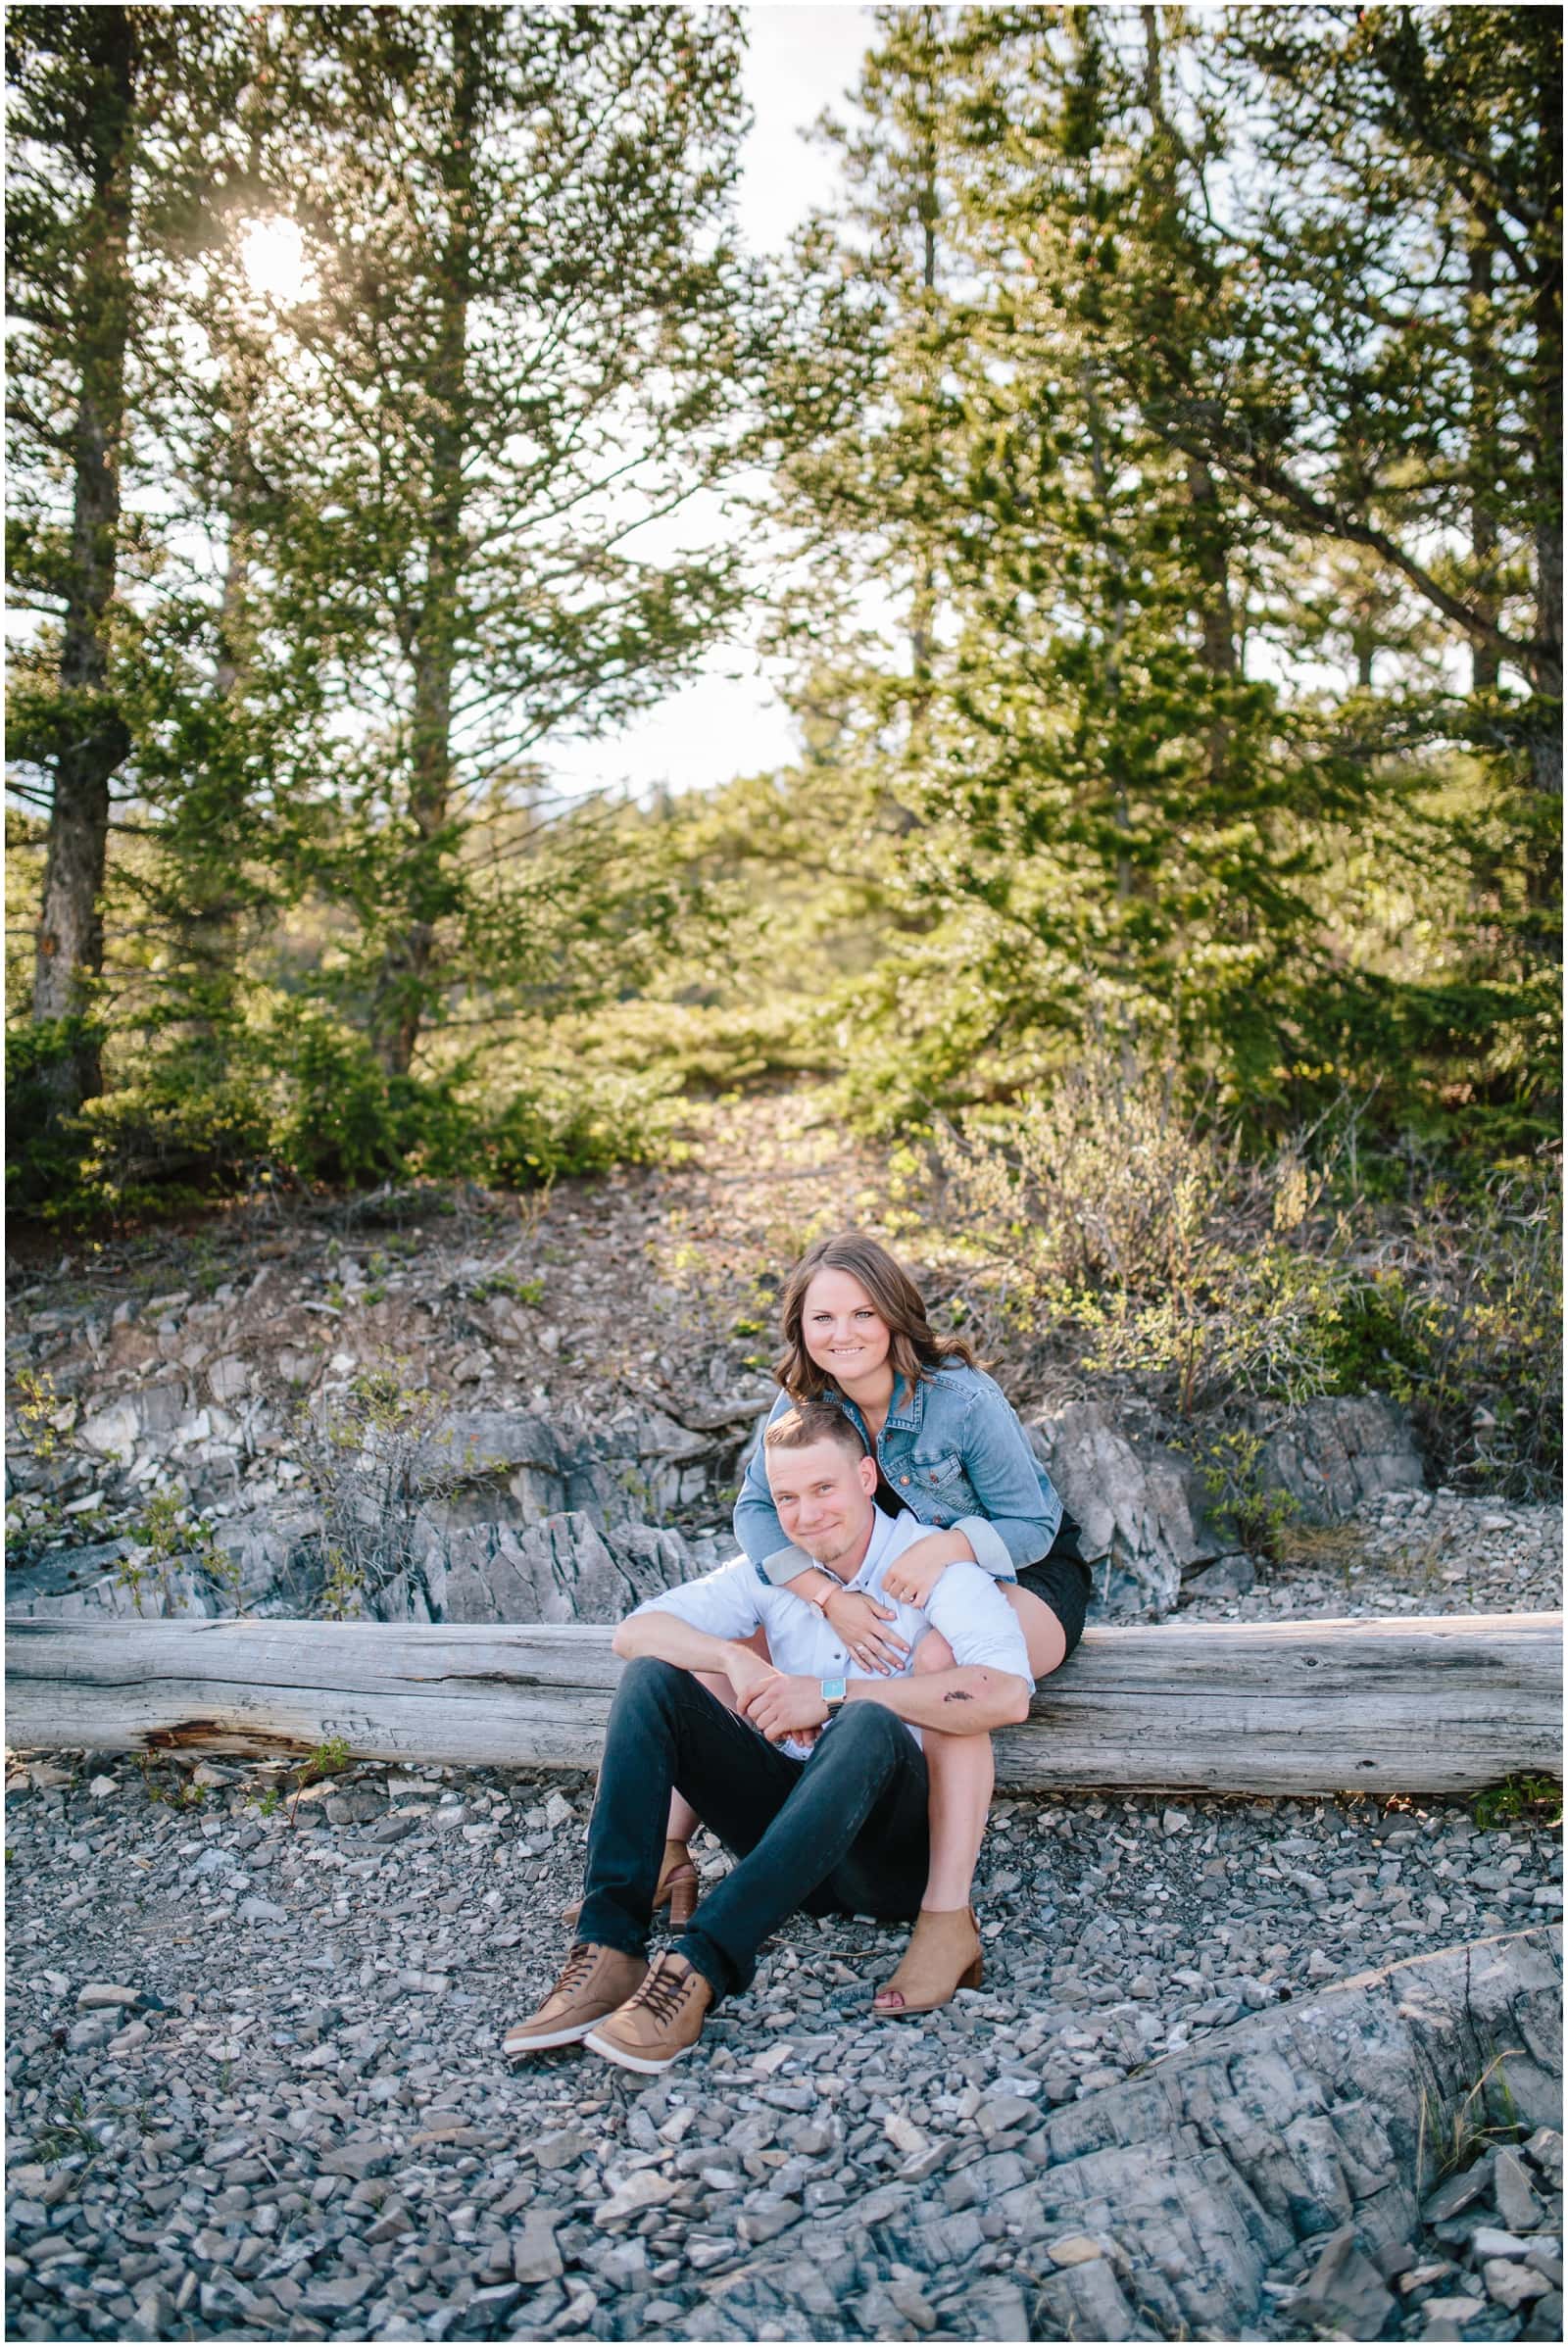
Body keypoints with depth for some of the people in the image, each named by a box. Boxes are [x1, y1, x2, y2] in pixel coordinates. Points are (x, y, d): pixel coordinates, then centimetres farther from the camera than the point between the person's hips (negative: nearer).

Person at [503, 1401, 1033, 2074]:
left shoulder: (933, 1560, -9)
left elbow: (1008, 1694, -27)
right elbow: (634, 1631, 1)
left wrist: (834, 1691, -26)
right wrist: (737, 1658, -19)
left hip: (891, 1842, -5)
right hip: (785, 1823, 5)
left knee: (871, 1724, -36)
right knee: (650, 1677, -12)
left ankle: (698, 1967, -39)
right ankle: (607, 1951, -23)